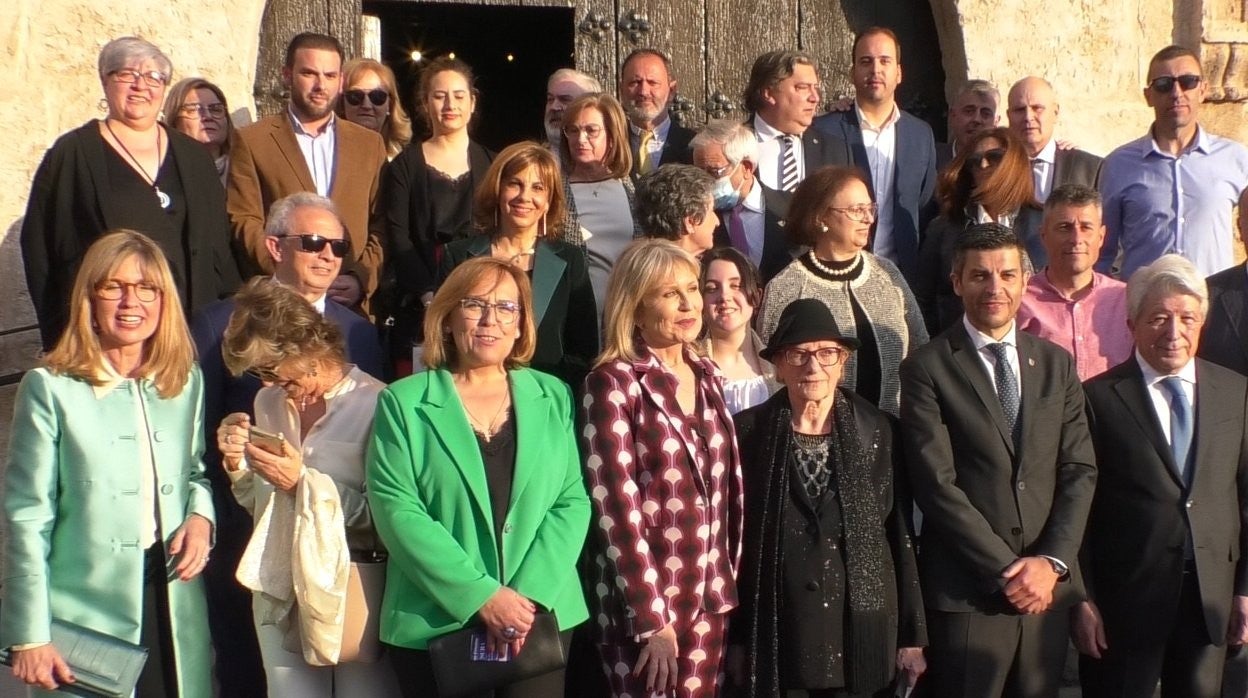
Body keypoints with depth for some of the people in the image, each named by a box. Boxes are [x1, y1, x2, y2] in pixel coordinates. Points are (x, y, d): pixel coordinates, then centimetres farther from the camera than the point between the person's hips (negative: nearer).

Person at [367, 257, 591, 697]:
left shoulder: (554, 398, 6)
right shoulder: (403, 402, -1)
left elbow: (572, 501, 2)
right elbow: (397, 510, -9)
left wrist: (529, 594, -12)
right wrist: (480, 596, -16)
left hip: (541, 618, 2)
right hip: (434, 625, -2)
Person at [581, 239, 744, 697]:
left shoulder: (707, 375, 8)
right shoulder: (614, 383, -11)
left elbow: (725, 487, 12)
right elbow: (617, 506, -14)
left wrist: (725, 584, 7)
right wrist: (652, 620, -15)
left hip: (708, 598, 6)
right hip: (643, 600, -6)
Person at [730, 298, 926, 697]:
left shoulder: (878, 430, 1)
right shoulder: (748, 431, -2)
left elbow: (900, 535, 3)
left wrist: (912, 635, 4)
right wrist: (737, 638, 2)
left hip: (861, 629, 1)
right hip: (776, 632, -1)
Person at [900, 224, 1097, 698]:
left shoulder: (1057, 364, 11)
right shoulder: (926, 369, -4)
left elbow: (1080, 471, 6)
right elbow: (937, 484, -10)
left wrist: (1051, 561, -7)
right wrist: (1008, 570, -12)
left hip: (1047, 588, 4)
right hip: (965, 595, -4)